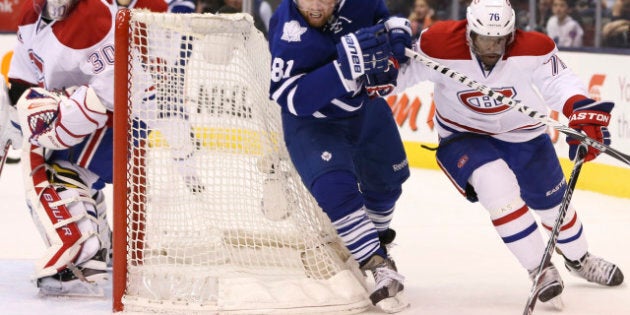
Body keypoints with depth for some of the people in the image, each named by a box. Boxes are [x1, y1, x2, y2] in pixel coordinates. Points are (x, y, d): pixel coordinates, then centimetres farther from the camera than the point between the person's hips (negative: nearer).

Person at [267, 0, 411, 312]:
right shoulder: (287, 32, -33)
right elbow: (294, 99, -38)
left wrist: (396, 29, -20)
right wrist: (346, 66, -48)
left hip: (365, 107, 5)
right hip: (310, 121, -5)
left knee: (384, 183, 20)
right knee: (334, 189, -26)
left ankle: (374, 236, 49)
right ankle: (380, 269, -18)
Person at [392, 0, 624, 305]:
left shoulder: (532, 49, -27)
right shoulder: (440, 46, -28)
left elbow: (559, 81, -29)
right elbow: (406, 70, -17)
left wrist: (582, 110, -47)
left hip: (522, 133, 2)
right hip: (463, 136, -2)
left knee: (553, 202, 14)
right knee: (495, 182, -31)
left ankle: (578, 259, 48)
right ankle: (540, 269, -15)